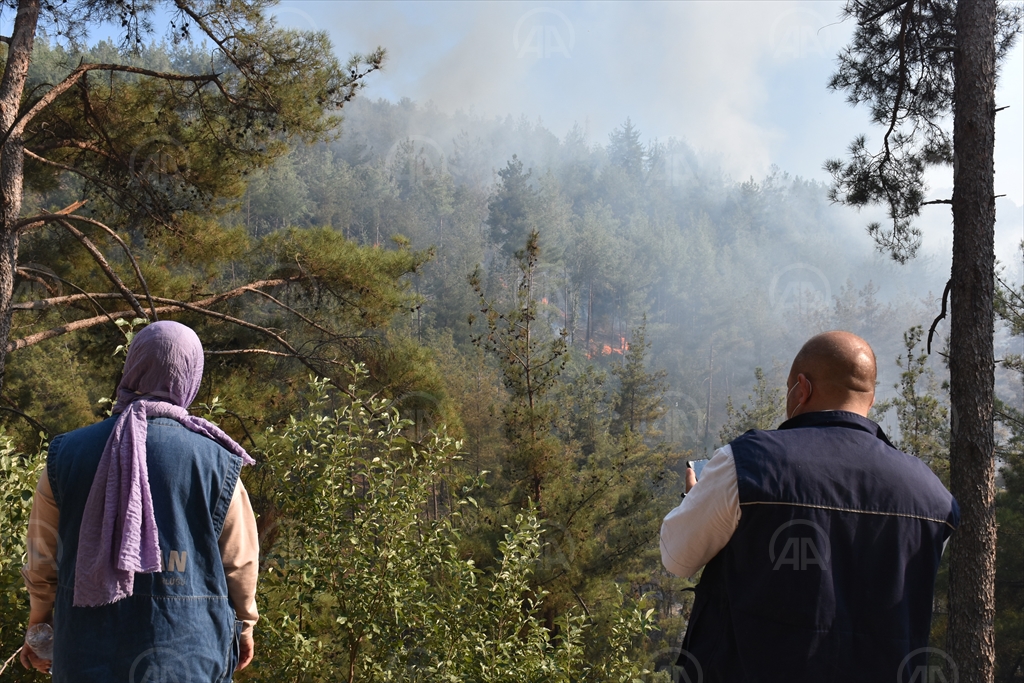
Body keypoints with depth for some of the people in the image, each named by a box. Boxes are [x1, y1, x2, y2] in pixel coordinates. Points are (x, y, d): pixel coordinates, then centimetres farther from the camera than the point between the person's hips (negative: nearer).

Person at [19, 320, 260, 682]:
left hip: (86, 653, 2)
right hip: (185, 651, -2)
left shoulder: (67, 453, -3)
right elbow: (239, 561, -1)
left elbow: (43, 557, 6)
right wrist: (243, 624, 17)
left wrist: (40, 620, 24)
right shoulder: (215, 462, -9)